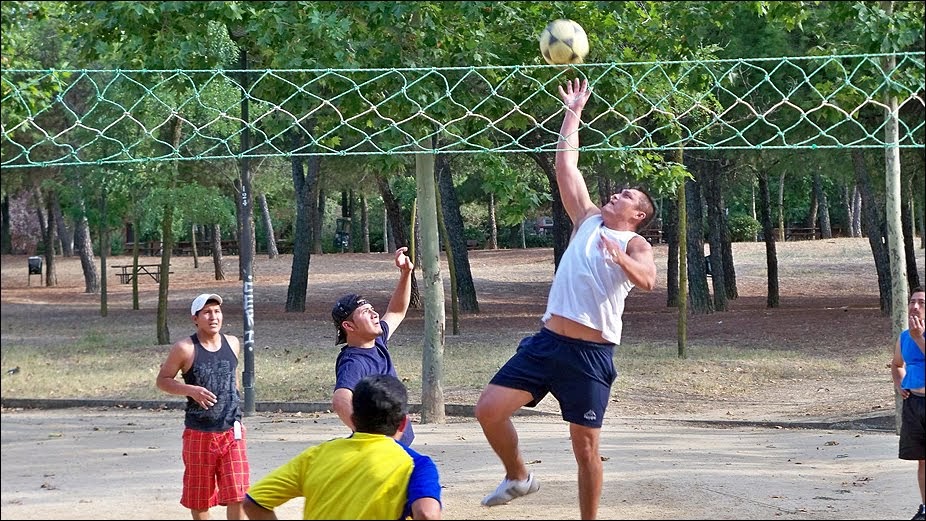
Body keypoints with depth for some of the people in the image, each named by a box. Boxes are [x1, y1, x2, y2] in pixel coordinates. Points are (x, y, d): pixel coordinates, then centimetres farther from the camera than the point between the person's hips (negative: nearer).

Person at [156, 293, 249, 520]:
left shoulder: (232, 344, 5)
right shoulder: (185, 348, -9)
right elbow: (162, 380, -3)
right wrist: (190, 390, -20)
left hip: (231, 432, 3)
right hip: (199, 433, -3)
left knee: (237, 494, -6)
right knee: (199, 495, 10)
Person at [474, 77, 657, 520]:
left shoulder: (634, 245, 2)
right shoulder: (588, 221, 17)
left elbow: (647, 280, -20)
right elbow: (565, 163, 19)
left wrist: (620, 258, -38)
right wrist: (574, 112, 20)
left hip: (591, 353, -5)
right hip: (547, 341, 5)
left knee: (585, 444, 0)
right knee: (489, 409, -5)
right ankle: (518, 477, 19)